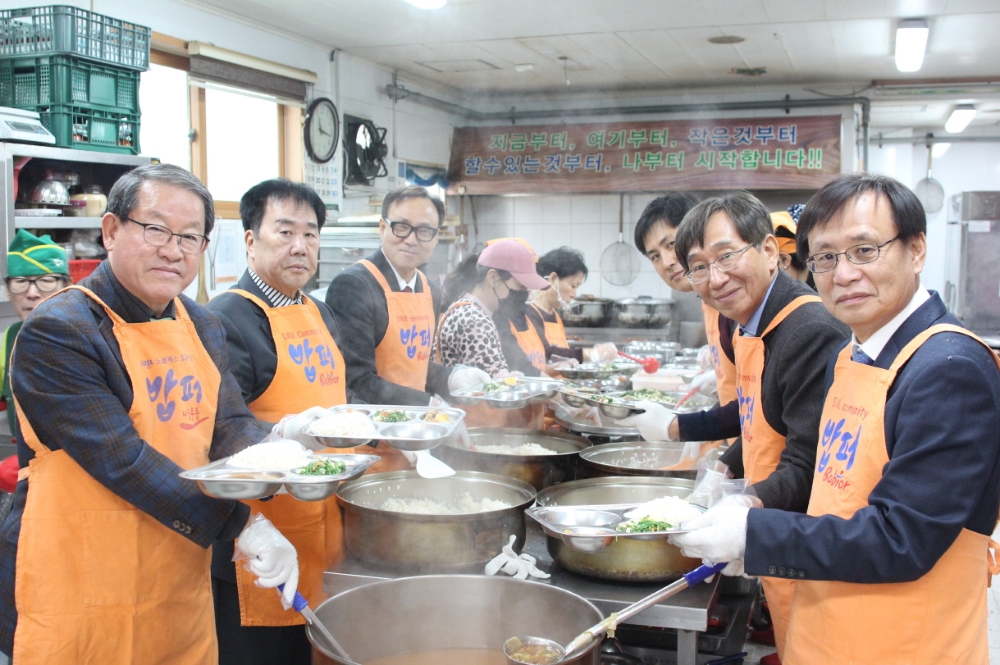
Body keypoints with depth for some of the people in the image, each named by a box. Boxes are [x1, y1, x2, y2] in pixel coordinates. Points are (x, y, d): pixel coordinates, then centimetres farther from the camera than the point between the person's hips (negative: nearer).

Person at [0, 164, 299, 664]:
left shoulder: (203, 328, 9)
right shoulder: (56, 333, -15)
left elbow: (231, 424, 3)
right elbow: (121, 459, -22)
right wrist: (242, 524, -25)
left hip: (183, 583, 7)